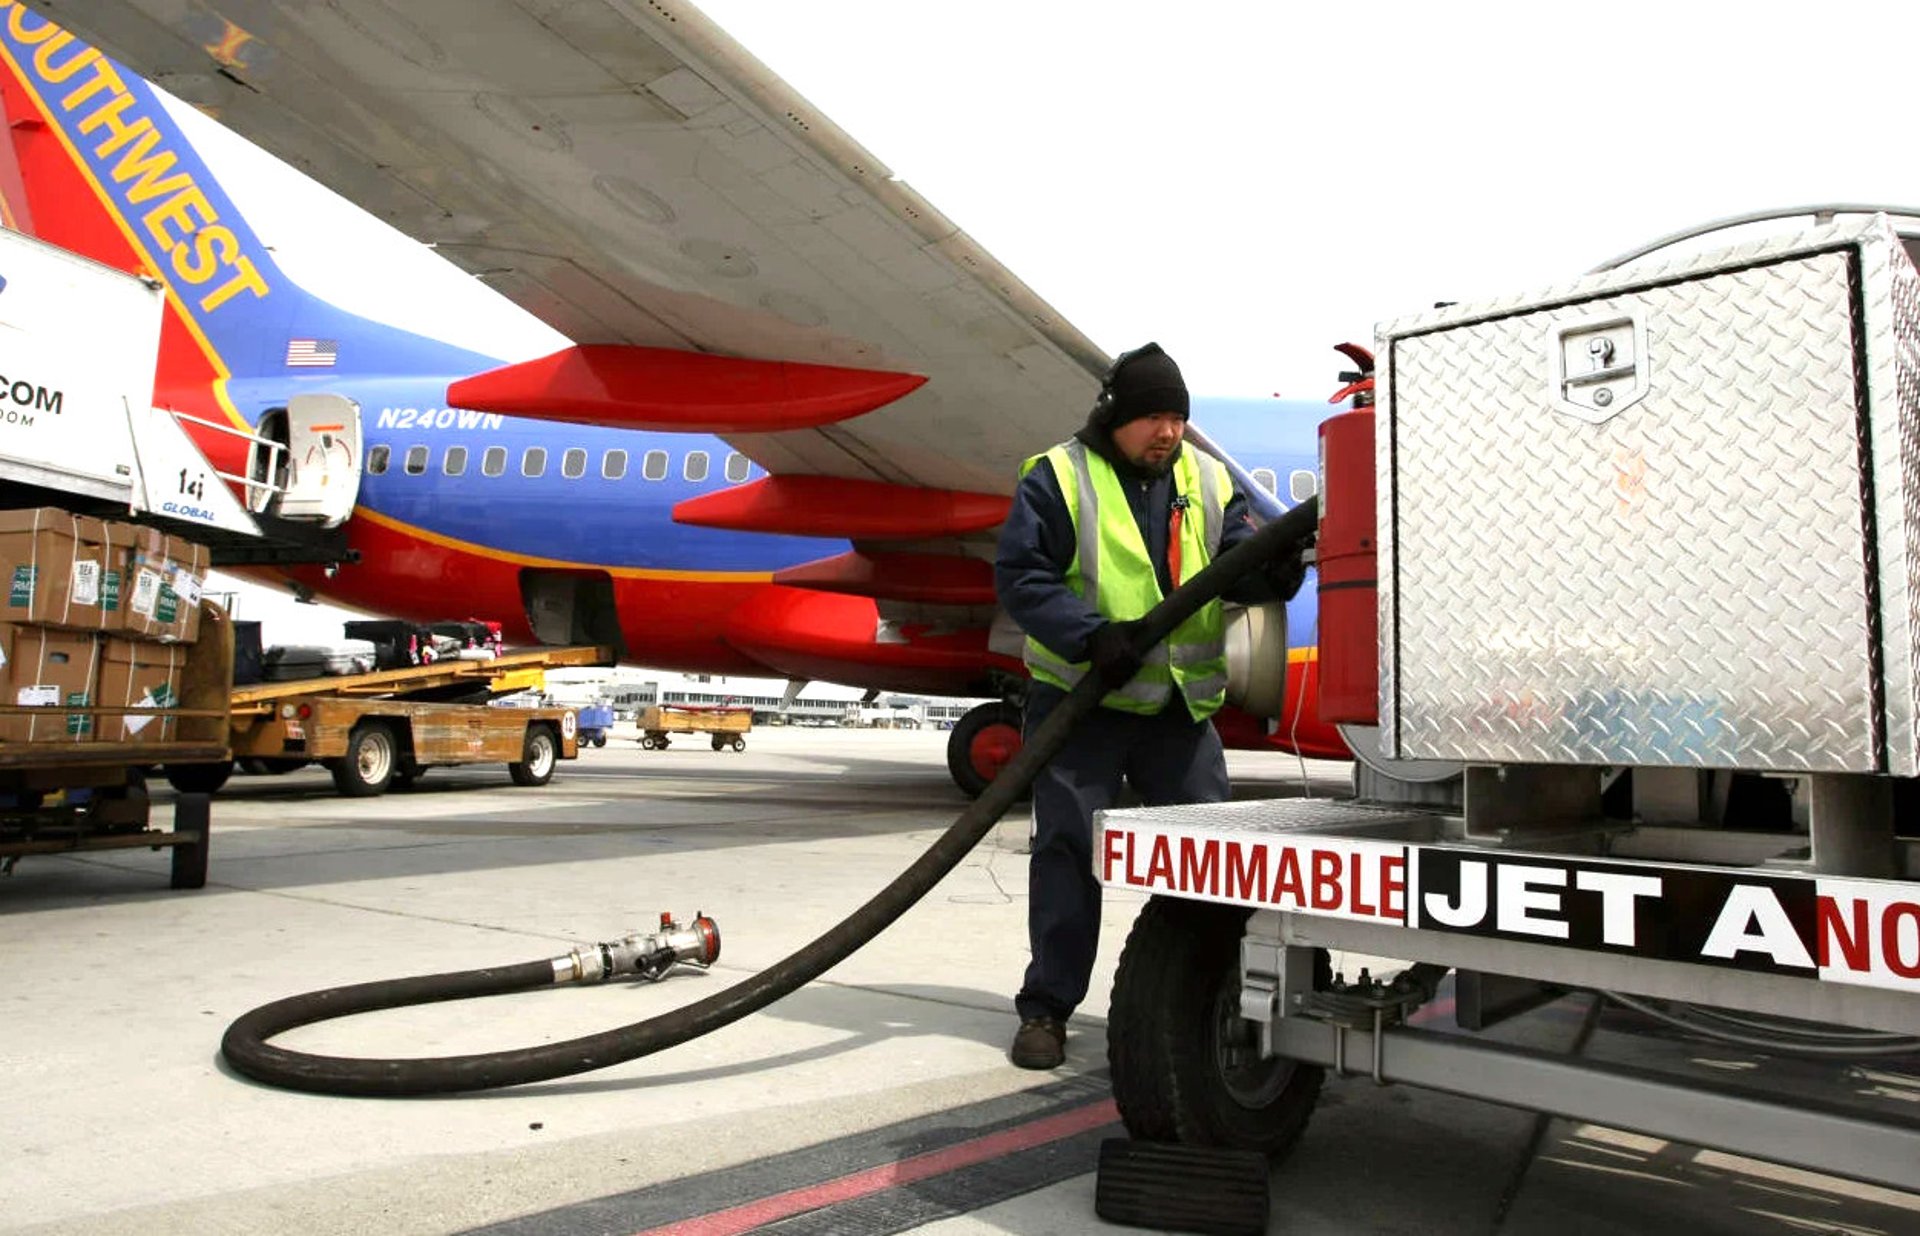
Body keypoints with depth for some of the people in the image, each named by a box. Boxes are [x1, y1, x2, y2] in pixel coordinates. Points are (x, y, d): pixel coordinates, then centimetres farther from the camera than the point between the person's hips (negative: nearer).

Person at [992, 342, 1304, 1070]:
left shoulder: (1206, 480, 9)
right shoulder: (1059, 477, -7)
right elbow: (1019, 574, -13)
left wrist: (1271, 571, -23)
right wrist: (1091, 635, -25)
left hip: (1180, 706, 5)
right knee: (1069, 848, 0)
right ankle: (1046, 1007, 12)